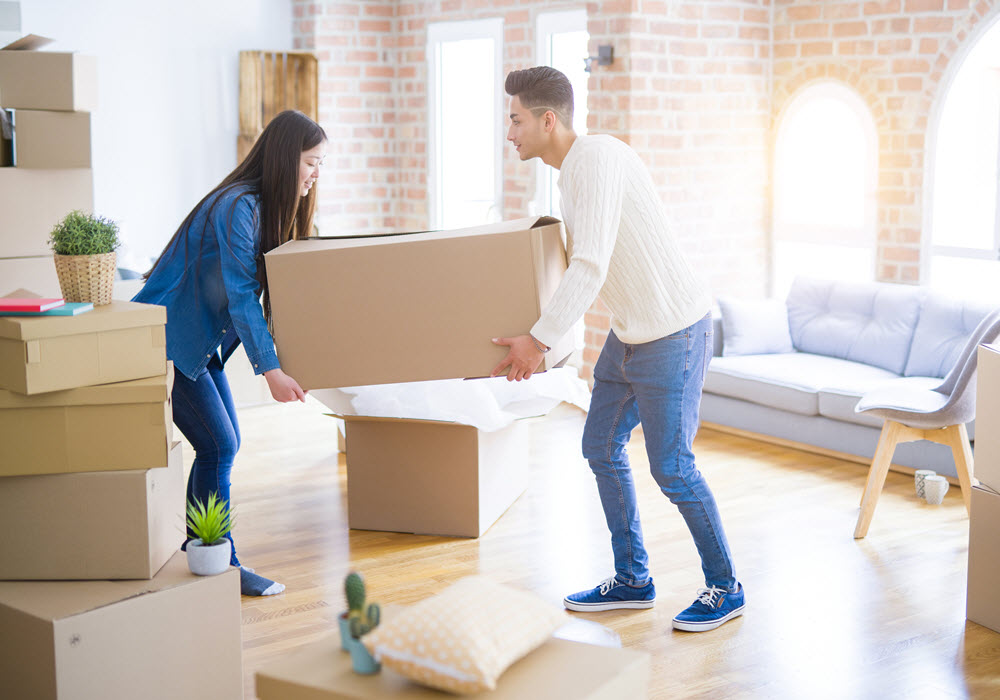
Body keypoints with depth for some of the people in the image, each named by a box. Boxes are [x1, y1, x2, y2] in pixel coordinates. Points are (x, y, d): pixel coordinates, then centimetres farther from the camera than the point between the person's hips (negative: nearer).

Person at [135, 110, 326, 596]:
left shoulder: (269, 208, 6)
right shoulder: (238, 207, -23)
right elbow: (240, 295, -27)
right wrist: (270, 370, -30)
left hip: (201, 340, 10)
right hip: (168, 340, -10)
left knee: (224, 443, 12)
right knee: (218, 446, -10)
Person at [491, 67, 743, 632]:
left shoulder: (598, 156, -21)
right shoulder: (571, 169, 9)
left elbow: (591, 266, -28)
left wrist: (539, 339, -23)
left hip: (675, 331, -10)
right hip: (630, 332, 10)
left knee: (671, 467, -3)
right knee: (601, 447, 12)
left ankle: (725, 588, 15)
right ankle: (633, 580, 24)